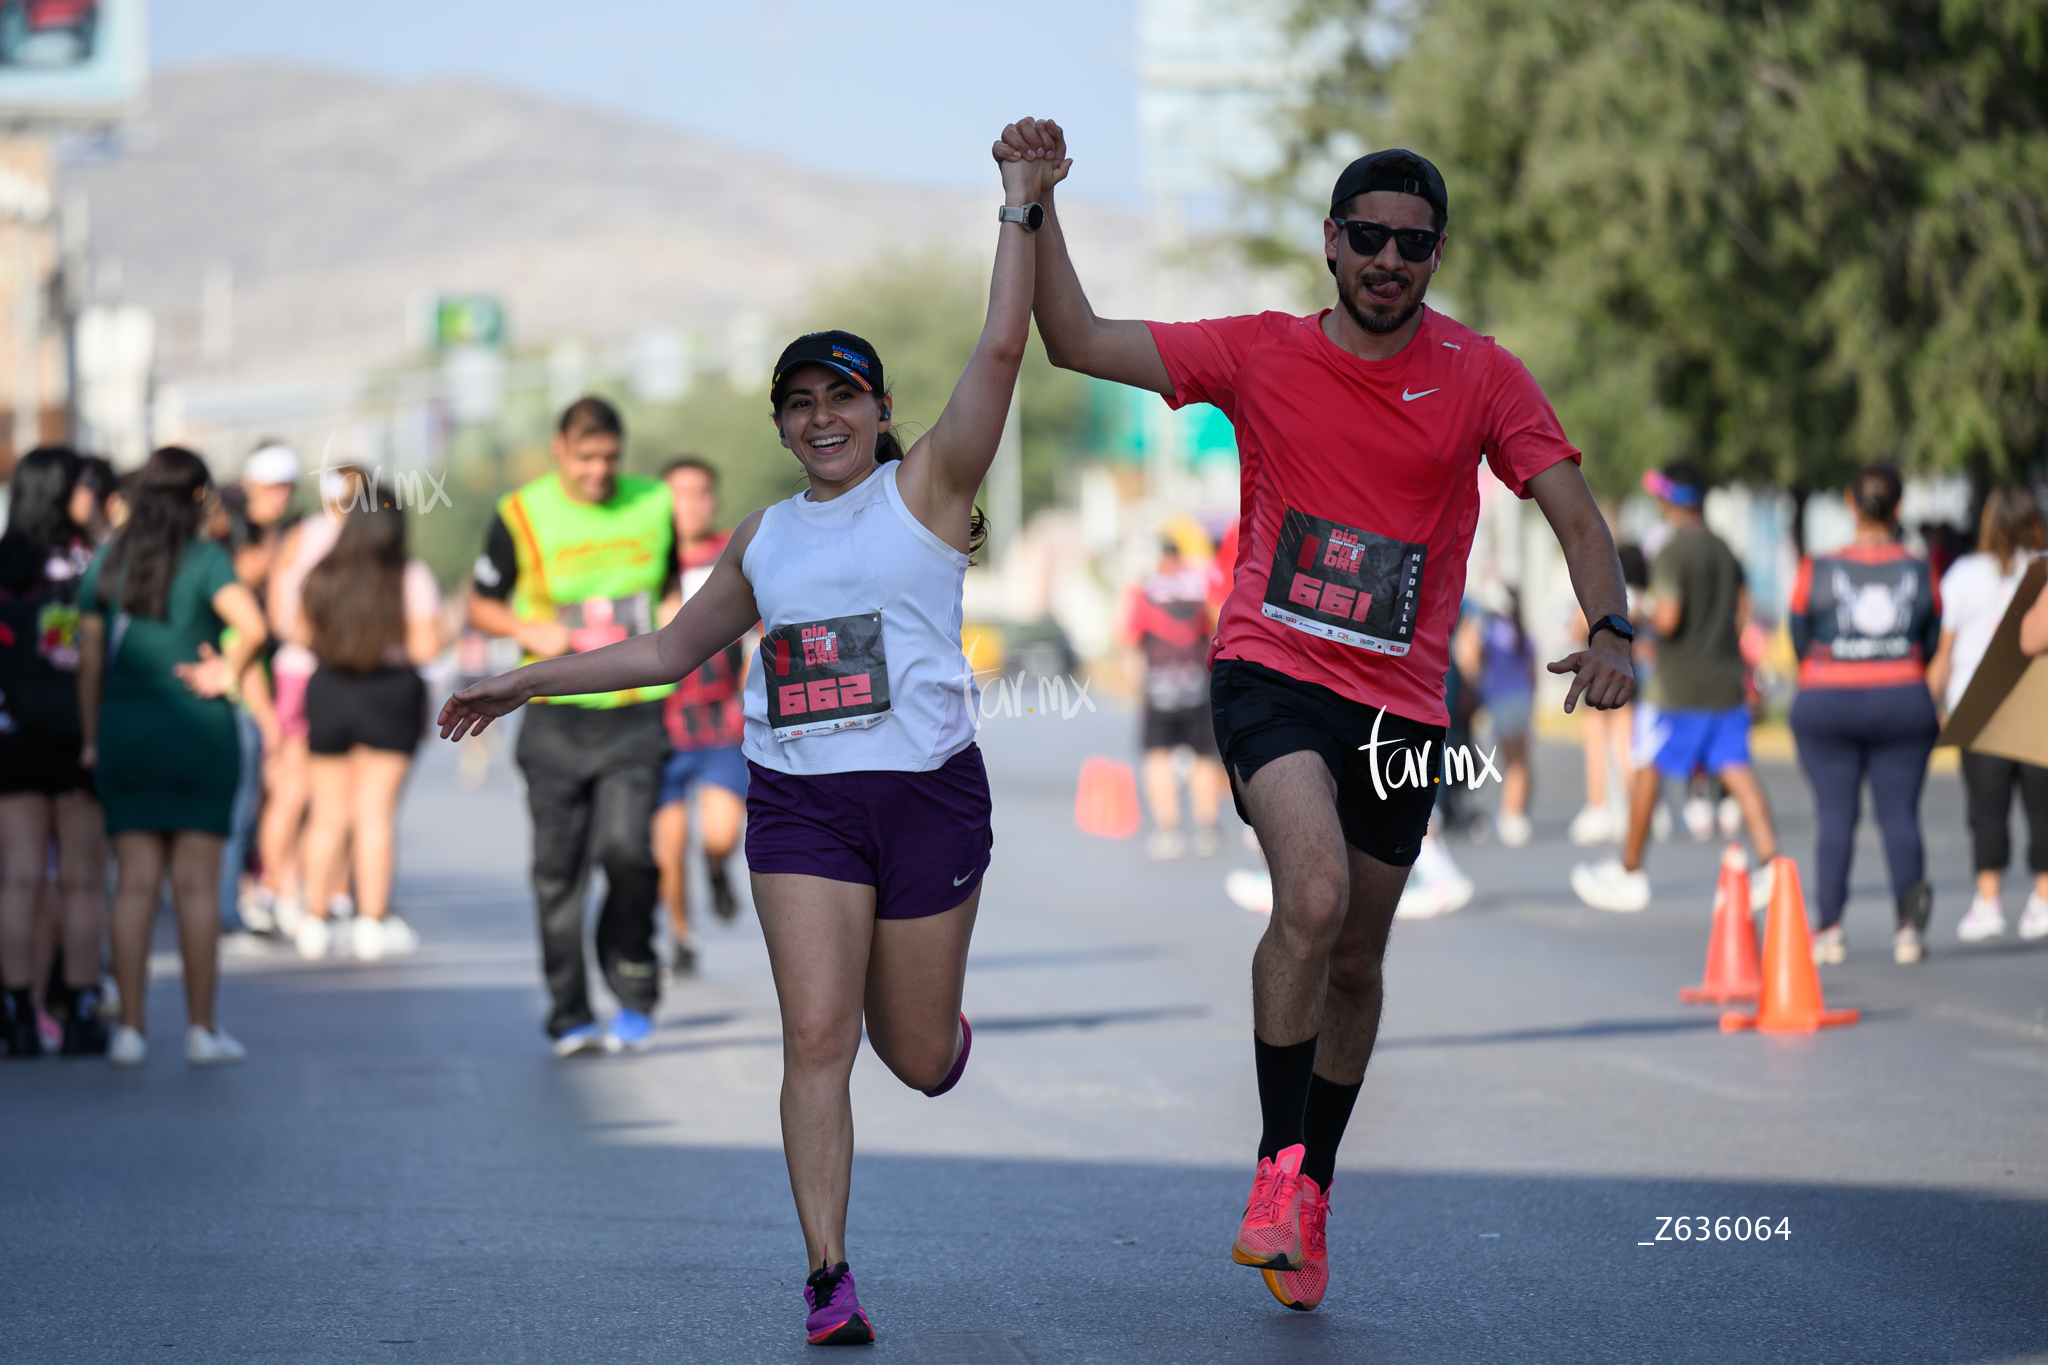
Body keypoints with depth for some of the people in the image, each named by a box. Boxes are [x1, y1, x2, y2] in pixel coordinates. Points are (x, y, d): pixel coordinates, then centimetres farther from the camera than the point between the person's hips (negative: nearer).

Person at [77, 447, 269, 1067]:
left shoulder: (107, 562, 4)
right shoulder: (205, 560, -8)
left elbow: (90, 659, 6)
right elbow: (253, 625, -24)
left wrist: (91, 737, 13)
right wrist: (229, 673, -6)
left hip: (124, 730, 3)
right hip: (197, 730, -3)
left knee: (135, 883, 5)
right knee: (197, 885, 2)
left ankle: (130, 1028, 3)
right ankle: (201, 1028, 3)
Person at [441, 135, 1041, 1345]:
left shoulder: (927, 486, 2)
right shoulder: (765, 540, 15)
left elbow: (1000, 354, -12)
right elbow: (669, 651, 27)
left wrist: (1022, 210, -17)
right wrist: (524, 685, 26)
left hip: (927, 792, -3)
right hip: (797, 801, 3)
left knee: (919, 1060, 6)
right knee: (815, 1035, -12)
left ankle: (939, 1017, 45)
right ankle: (829, 1280, -10)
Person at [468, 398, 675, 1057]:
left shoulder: (656, 506, 5)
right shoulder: (521, 515, -1)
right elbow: (481, 605, 8)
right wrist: (530, 631, -11)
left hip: (636, 714, 0)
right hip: (556, 719, 0)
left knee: (627, 848, -16)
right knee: (558, 869, 1)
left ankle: (635, 996, 1)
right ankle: (569, 1015, 12)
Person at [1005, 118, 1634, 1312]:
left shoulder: (1482, 377, 1)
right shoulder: (1261, 355, 1)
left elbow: (1574, 511, -4)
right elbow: (1079, 341, 1)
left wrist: (1610, 630, -22)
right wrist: (1039, 206, -10)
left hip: (1403, 706, 2)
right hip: (1271, 673, -2)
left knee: (1357, 961, 12)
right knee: (1315, 896, -27)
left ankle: (1314, 1192, 32)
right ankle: (1279, 1167, -14)